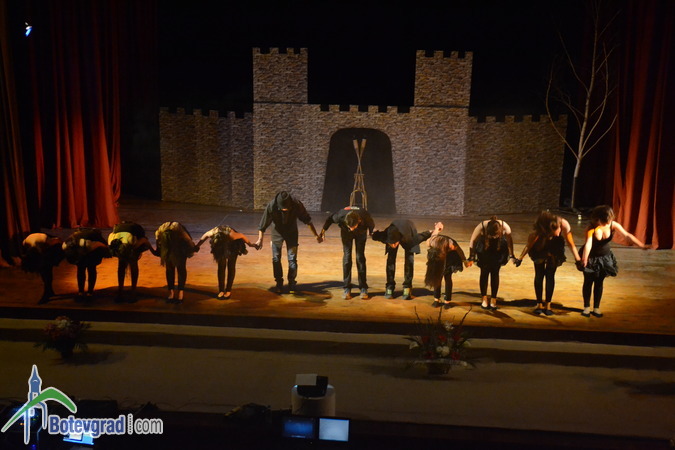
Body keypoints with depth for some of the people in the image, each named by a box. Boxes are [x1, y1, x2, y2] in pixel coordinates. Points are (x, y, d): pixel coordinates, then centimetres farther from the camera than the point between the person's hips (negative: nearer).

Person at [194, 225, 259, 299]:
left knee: (231, 266, -3)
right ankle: (221, 290, 3)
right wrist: (197, 246, 3)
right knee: (221, 266, -3)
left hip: (233, 244, -2)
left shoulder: (231, 235, -43)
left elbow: (242, 236, -23)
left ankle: (228, 290, 4)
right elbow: (205, 235, -12)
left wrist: (250, 244, -5)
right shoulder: (212, 233, -35)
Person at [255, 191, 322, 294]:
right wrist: (260, 240, -18)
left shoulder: (297, 204, -29)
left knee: (292, 259, -3)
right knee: (276, 259, 1)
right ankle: (279, 283, 16)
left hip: (292, 232, 0)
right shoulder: (271, 206, -30)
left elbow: (307, 220, -15)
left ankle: (292, 283, 11)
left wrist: (316, 235, -9)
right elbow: (263, 224, -18)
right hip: (277, 232, 0)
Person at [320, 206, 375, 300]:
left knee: (360, 257, -6)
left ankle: (363, 288, 1)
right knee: (347, 257, -7)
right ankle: (346, 288, -1)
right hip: (345, 232, 0)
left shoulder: (365, 216, -40)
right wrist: (323, 230, -2)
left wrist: (371, 232, 5)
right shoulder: (341, 215, -39)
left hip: (361, 232, 0)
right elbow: (330, 219, -14)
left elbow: (371, 225, -14)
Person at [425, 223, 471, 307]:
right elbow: (433, 235, -8)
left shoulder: (451, 244, -42)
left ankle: (447, 301, 0)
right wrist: (436, 230, 14)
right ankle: (436, 299, 4)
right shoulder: (430, 242, -33)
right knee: (437, 277, -3)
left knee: (447, 278, -7)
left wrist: (465, 261, -2)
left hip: (450, 254, -3)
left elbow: (459, 250, -19)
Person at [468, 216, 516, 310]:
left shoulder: (505, 227, -31)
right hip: (484, 249, 0)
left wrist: (511, 255, -3)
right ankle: (484, 298, 7)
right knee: (484, 272, -3)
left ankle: (493, 299, 7)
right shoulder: (481, 227, -34)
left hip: (499, 249, 1)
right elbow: (473, 241, -17)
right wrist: (471, 257, -12)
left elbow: (509, 240, -10)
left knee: (495, 273, -1)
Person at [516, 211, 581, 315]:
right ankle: (539, 304, 10)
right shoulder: (537, 231, -39)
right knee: (539, 274, -2)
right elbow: (529, 245, -21)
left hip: (555, 251, 1)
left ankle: (548, 305, 4)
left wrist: (578, 260, -20)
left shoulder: (564, 224, -35)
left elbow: (571, 244, -22)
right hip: (540, 247, -1)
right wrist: (520, 259, -17)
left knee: (550, 275, -3)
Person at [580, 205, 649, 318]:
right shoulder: (591, 228, -29)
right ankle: (586, 307, 21)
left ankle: (596, 308, 21)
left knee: (599, 282, 10)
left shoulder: (613, 225, -18)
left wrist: (642, 245, -37)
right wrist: (584, 258, -58)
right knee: (588, 282, 7)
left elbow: (627, 235, -25)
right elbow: (588, 243, -43)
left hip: (605, 257, 3)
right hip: (591, 258, -3)